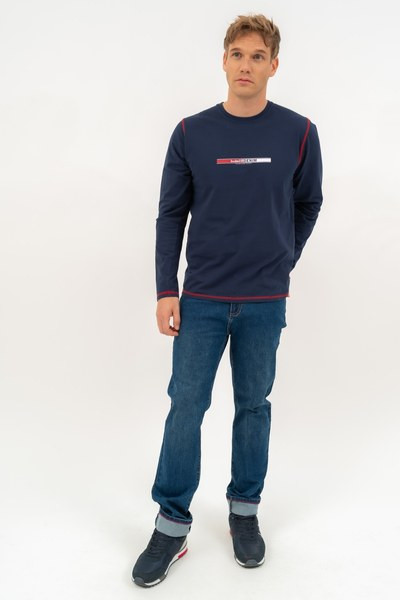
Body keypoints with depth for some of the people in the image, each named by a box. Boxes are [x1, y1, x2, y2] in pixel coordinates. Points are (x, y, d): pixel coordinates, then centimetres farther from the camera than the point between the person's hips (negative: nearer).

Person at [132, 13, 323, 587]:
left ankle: (245, 510, 30)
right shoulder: (191, 133, -1)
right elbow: (171, 215, 2)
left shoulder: (298, 133, -2)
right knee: (186, 407, 3)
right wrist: (166, 291, -3)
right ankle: (172, 525, 17)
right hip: (201, 299, 0)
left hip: (266, 302, 0)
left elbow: (307, 204, 12)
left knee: (254, 405, 12)